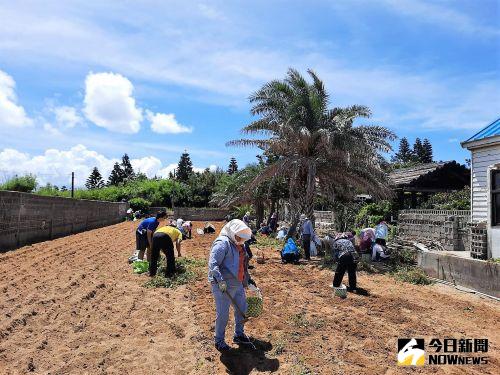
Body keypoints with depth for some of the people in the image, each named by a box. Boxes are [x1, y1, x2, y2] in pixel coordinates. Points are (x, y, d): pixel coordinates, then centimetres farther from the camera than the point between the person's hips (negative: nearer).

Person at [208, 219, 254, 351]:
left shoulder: (239, 244, 10)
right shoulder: (222, 243, -19)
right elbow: (213, 264, -25)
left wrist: (248, 279, 22)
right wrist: (221, 281, -32)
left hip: (238, 285, 9)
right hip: (223, 286, -9)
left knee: (242, 309, 19)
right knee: (223, 314, 4)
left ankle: (239, 335, 39)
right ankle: (219, 340, 25)